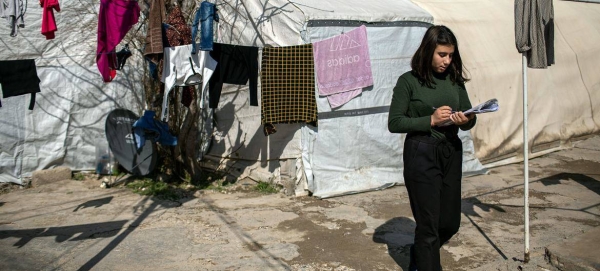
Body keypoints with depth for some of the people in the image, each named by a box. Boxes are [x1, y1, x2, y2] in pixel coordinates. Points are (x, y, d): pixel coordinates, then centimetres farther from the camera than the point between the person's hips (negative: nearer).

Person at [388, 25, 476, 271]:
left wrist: (465, 121, -13)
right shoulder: (408, 81, -7)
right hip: (421, 154, -5)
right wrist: (431, 120, -19)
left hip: (451, 153, 5)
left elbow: (469, 118, 11)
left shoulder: (455, 80, 7)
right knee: (429, 225, 1)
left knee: (450, 222, 14)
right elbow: (394, 123, -9)